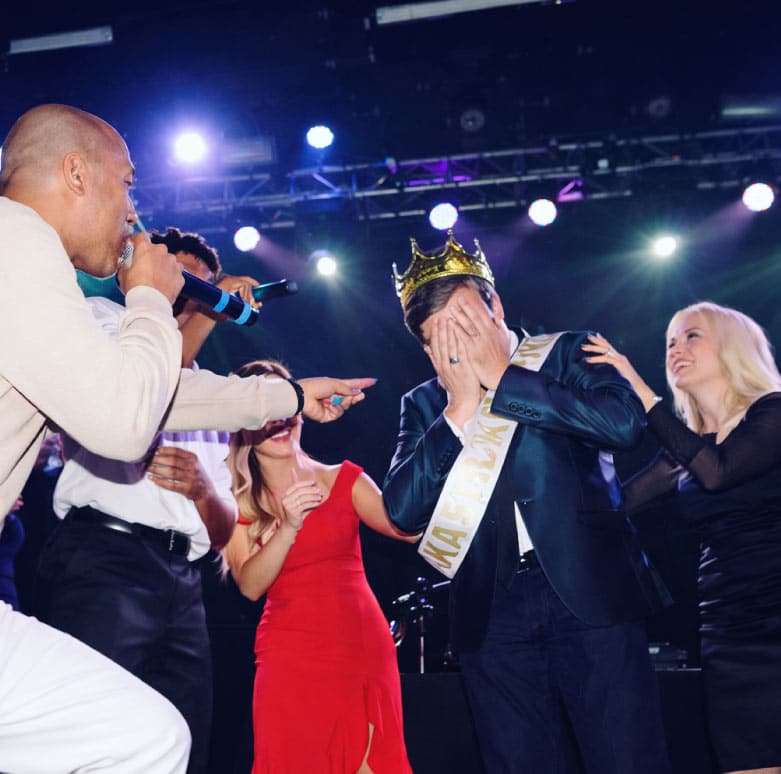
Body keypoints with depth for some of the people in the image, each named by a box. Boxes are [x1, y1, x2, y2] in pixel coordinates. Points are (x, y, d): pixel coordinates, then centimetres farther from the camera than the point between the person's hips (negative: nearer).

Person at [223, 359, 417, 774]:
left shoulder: (344, 480, 5)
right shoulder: (237, 502, 3)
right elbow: (250, 586, -7)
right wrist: (289, 527, -21)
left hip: (365, 649, 1)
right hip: (290, 658, -1)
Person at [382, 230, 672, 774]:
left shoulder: (566, 354, 6)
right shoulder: (424, 404, 11)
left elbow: (625, 422, -14)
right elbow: (402, 511, -2)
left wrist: (501, 378, -11)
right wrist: (458, 408, -9)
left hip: (589, 591, -2)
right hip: (492, 612, 2)